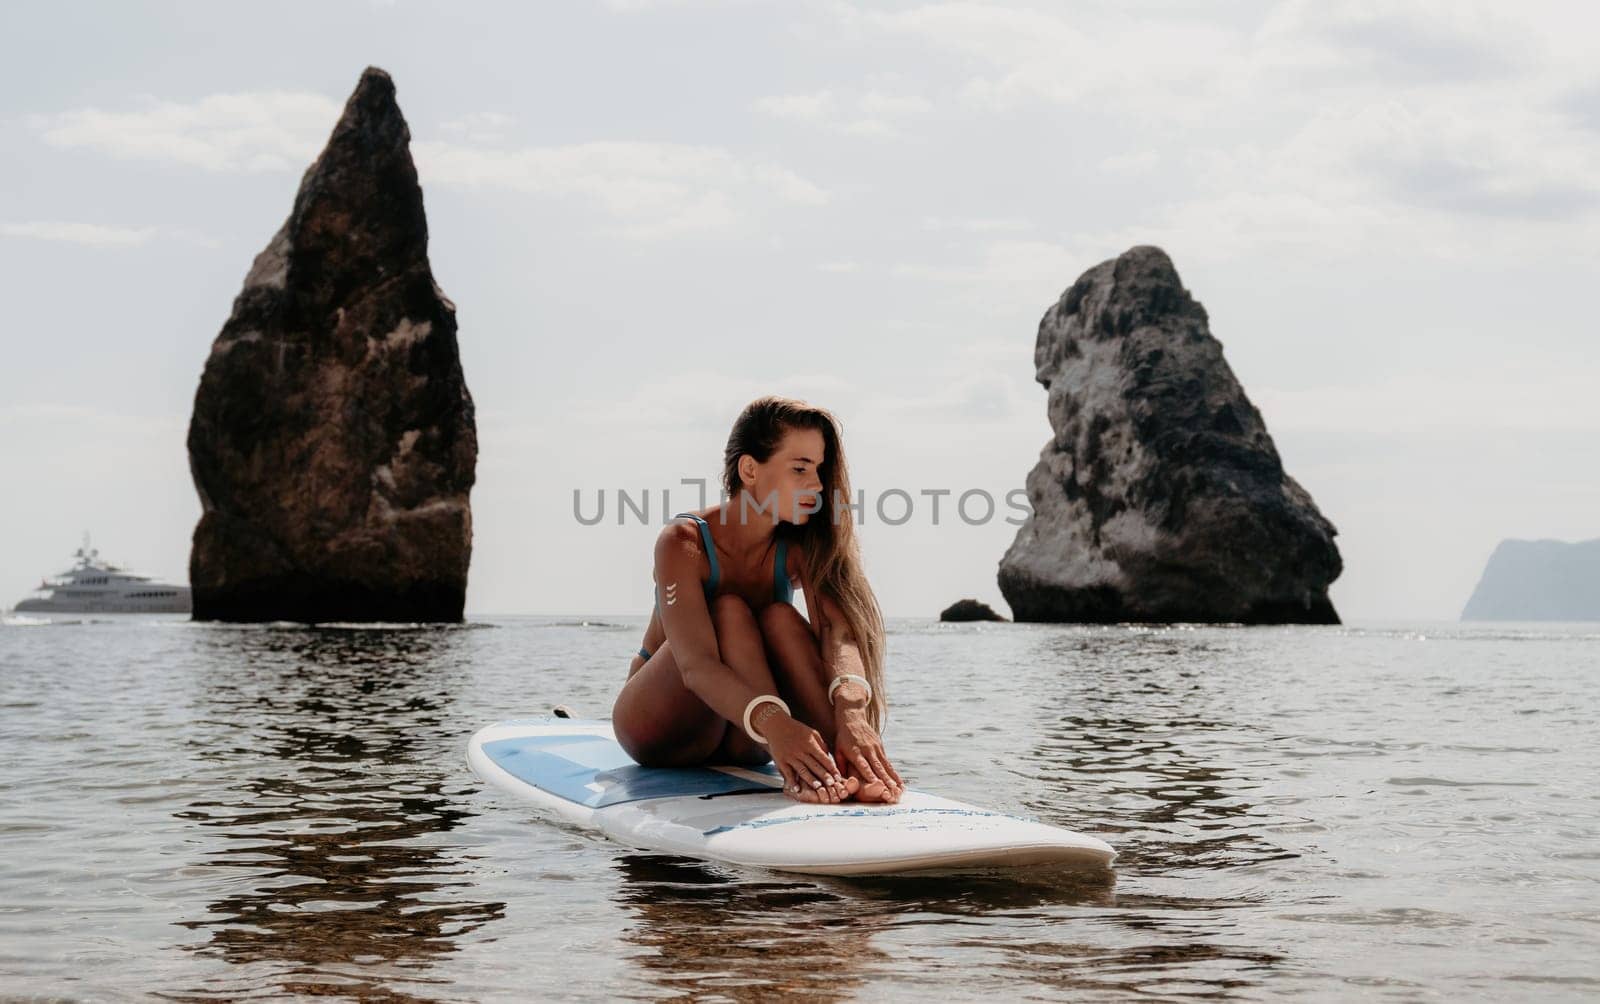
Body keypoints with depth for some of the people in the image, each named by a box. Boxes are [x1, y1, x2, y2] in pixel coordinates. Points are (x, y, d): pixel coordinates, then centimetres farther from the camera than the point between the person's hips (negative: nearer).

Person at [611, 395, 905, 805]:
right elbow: (696, 664, -37)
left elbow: (839, 631, -28)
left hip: (741, 741, 4)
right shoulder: (684, 542, -23)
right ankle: (796, 774, -46)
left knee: (780, 619, -23)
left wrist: (851, 712, -50)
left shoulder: (800, 547, -9)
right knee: (729, 612, -28)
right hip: (659, 728, -3)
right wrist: (773, 723, -57)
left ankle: (844, 761, -40)